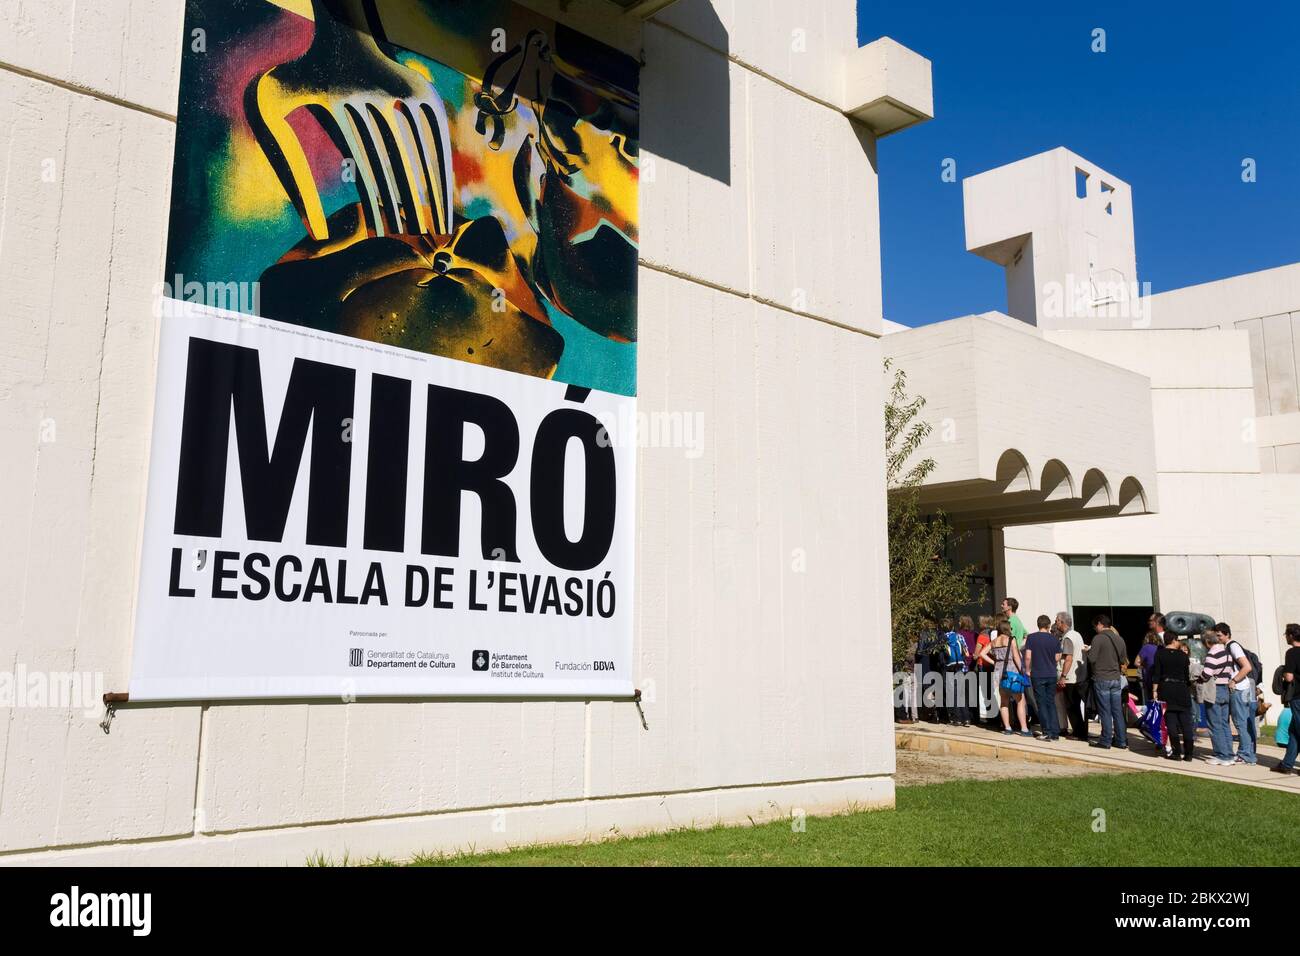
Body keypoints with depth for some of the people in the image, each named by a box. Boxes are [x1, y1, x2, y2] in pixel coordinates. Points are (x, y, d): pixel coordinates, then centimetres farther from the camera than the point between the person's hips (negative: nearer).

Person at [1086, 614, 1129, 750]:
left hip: (1102, 679, -6)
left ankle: (1106, 741, 3)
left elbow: (1091, 658, -16)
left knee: (1105, 712, -1)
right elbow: (1124, 661, 14)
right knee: (1117, 712, 10)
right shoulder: (1119, 639, 8)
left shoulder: (1098, 638, -12)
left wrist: (1089, 650, 3)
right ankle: (1121, 741, 13)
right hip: (1116, 679, 6)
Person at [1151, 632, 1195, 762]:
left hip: (1166, 690, -1)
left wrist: (1154, 691, -4)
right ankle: (1189, 752, 7)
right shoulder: (1183, 656, 2)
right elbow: (1188, 675, 5)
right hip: (1182, 690, 1)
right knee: (1185, 722, 7)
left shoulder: (1159, 654, -2)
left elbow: (1156, 674, -6)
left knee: (1171, 722, 1)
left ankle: (1176, 752, -1)